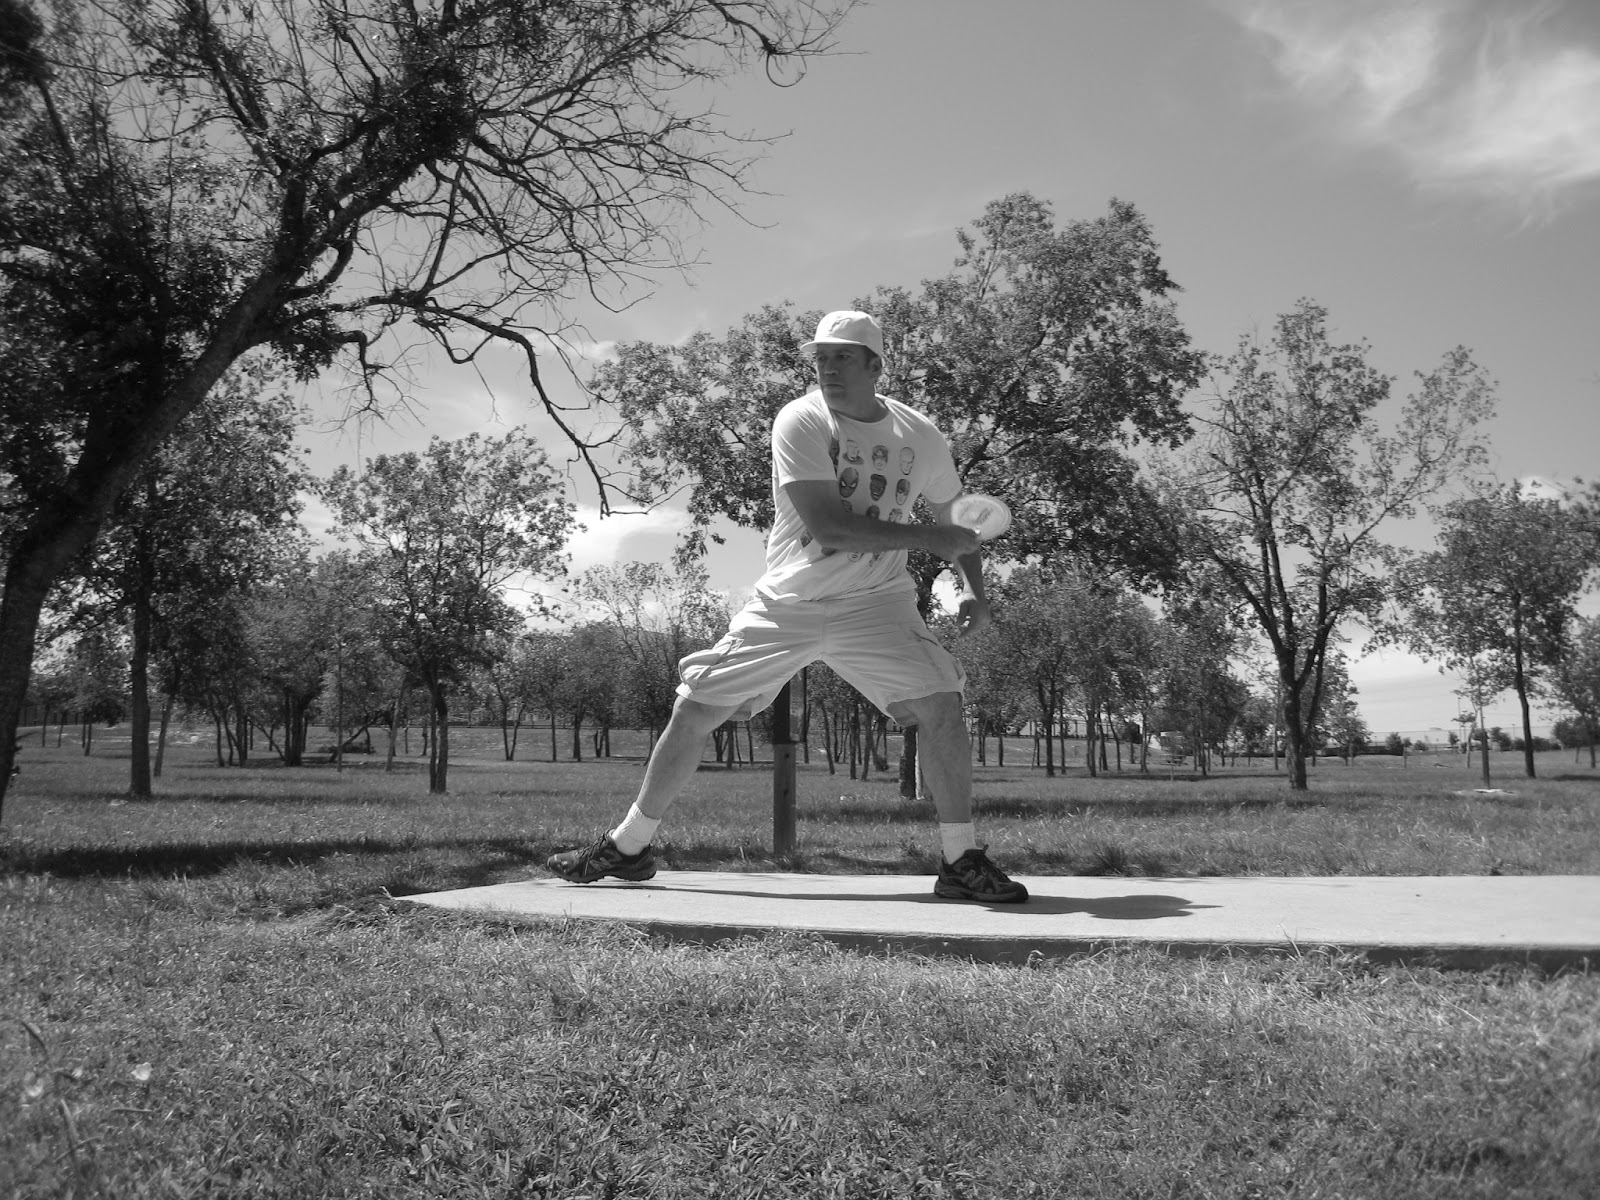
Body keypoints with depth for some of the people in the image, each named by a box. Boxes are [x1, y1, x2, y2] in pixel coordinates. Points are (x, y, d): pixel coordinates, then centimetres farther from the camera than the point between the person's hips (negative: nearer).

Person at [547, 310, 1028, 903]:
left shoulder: (919, 435, -1)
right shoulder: (800, 420, -13)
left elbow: (955, 516, 16)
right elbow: (827, 525, -24)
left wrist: (974, 586, 1)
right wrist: (928, 537, -22)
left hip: (874, 603, 2)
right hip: (786, 603, -1)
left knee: (940, 702, -18)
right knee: (693, 709, -1)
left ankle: (962, 862, -2)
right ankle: (629, 846, 18)